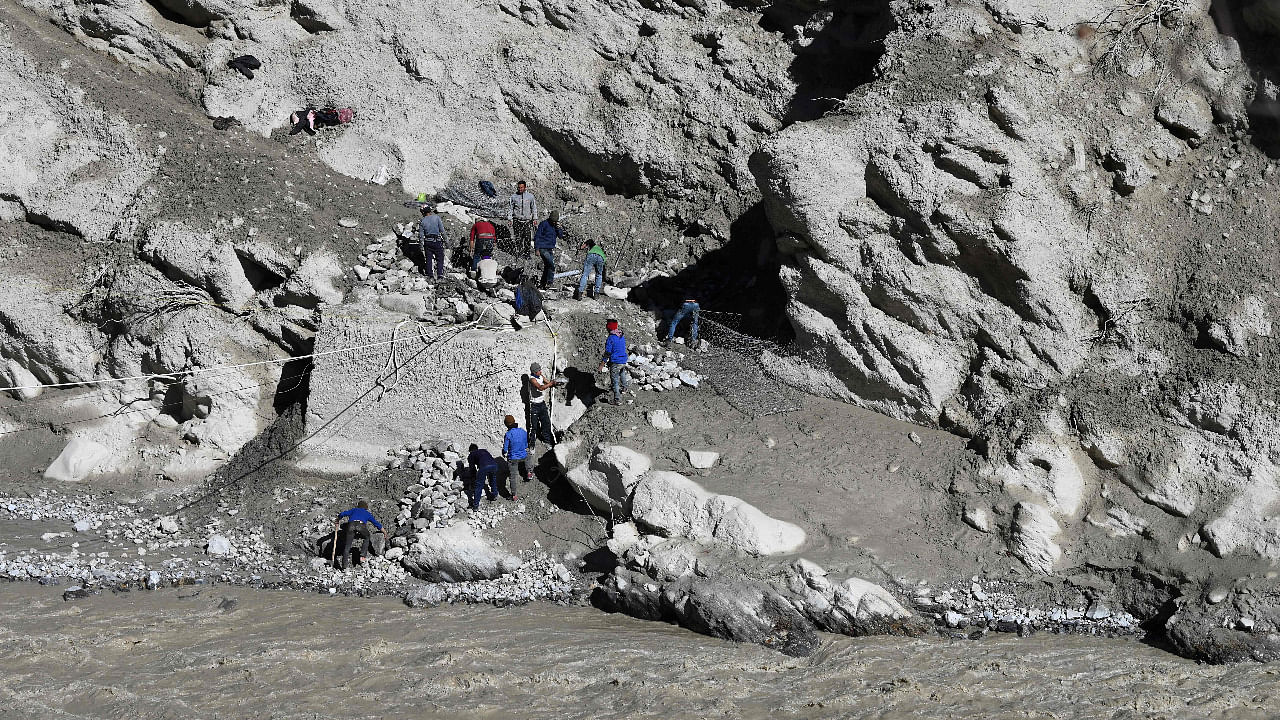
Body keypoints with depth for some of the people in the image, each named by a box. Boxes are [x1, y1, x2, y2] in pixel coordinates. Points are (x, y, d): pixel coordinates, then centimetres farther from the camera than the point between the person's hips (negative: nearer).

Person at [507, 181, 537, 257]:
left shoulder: (530, 196, 3)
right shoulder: (514, 197, 2)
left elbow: (534, 208, 11)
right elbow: (510, 208, 9)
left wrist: (535, 218, 7)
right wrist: (509, 219, 3)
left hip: (527, 220, 0)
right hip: (517, 220, 0)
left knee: (527, 238, -2)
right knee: (518, 237, -5)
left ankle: (526, 253, 6)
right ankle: (517, 251, 3)